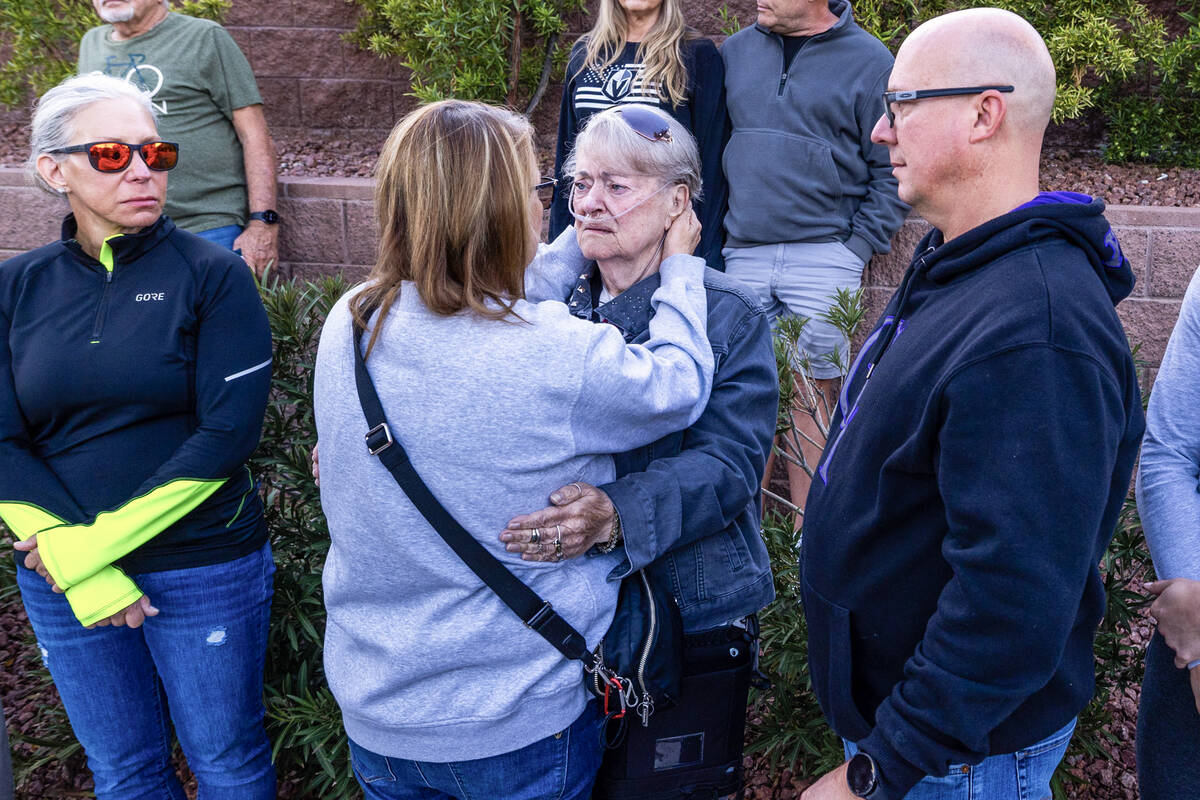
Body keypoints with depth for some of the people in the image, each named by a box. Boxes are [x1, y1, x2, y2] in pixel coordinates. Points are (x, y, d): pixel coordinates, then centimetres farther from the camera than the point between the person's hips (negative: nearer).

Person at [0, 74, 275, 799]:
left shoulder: (212, 274, -8)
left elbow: (230, 431, -15)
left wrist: (105, 541, -17)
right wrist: (81, 570, -14)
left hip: (206, 568, -3)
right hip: (62, 577, 3)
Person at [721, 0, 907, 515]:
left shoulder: (870, 62, 0)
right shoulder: (735, 51, 12)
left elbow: (893, 174, 0)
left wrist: (855, 248, -8)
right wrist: (716, 231, 10)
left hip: (823, 257, -3)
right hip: (742, 255, 4)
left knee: (811, 396, 0)